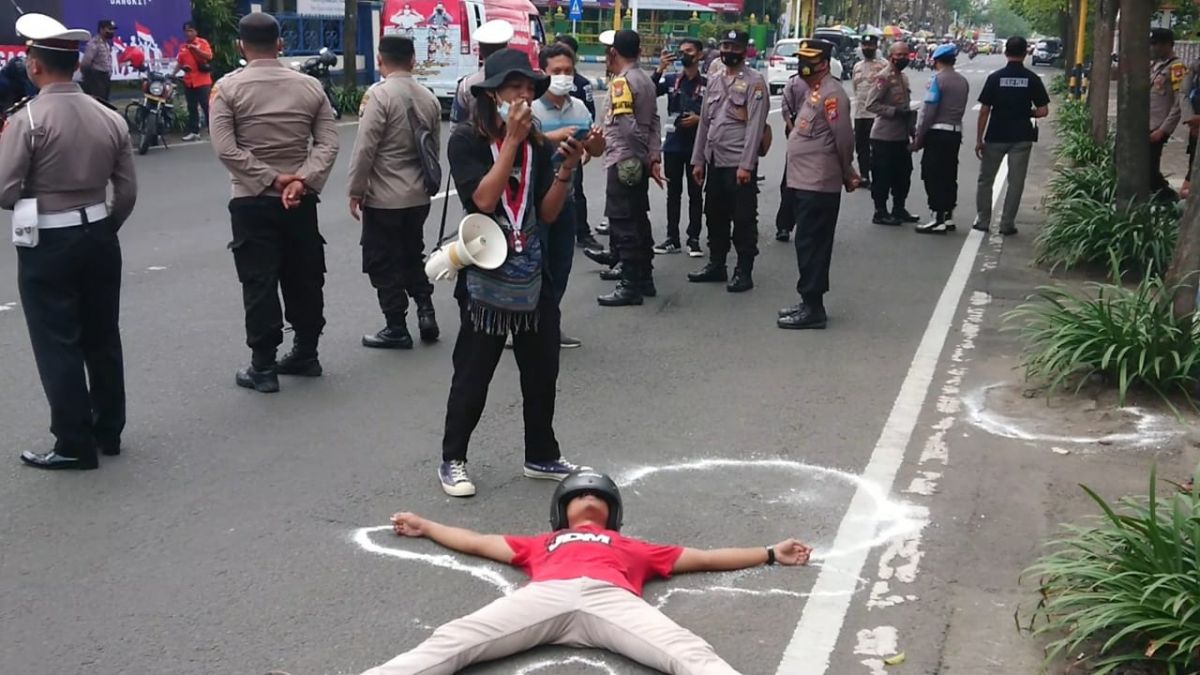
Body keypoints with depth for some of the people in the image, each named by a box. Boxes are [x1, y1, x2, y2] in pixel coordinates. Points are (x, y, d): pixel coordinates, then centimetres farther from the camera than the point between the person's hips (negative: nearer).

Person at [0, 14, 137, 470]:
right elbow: (127, 192, 4)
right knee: (102, 337, 15)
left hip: (46, 245, -5)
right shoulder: (109, 118, 1)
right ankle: (108, 431, 26)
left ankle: (75, 445, 9)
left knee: (57, 345, 4)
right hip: (99, 238, 5)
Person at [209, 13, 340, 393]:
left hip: (252, 201, -3)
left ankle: (263, 368, 3)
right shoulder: (309, 86, 4)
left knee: (259, 284, 1)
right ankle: (306, 355, 23)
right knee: (305, 279, 13)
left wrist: (271, 179, -14)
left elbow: (225, 148, -14)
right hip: (301, 200, 3)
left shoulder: (228, 88, -4)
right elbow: (329, 142, -5)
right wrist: (302, 181, -14)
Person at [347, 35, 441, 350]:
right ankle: (425, 310, 15)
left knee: (383, 263, 5)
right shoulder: (429, 98, 4)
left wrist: (355, 191, -8)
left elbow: (364, 148, -16)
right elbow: (434, 148, 11)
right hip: (419, 195, 6)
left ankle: (397, 328, 10)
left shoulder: (379, 94, -15)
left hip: (384, 197, -6)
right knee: (413, 254, 22)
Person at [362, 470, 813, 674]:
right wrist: (424, 527, 60)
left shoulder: (632, 547, 42)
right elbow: (477, 542, 51)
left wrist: (770, 554, 41)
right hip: (544, 597, 1)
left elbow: (703, 557, 42)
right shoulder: (541, 543, 44)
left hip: (610, 599, -1)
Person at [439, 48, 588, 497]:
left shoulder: (538, 145, 5)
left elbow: (548, 213, 3)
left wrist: (566, 170, -12)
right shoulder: (466, 141, -9)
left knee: (542, 371, 13)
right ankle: (452, 460, 18)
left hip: (532, 274, 5)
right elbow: (484, 199, -23)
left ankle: (542, 456, 29)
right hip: (485, 276, -5)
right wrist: (511, 140, -22)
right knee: (473, 374, 2)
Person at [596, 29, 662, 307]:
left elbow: (627, 125, -23)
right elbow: (654, 122, 7)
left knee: (623, 224, -5)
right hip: (639, 163, 9)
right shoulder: (645, 80, 12)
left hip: (624, 163, -9)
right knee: (638, 220, 15)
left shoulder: (621, 82, -14)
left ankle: (630, 285, -4)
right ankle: (644, 278, 22)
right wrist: (655, 156, 1)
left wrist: (646, 153, -10)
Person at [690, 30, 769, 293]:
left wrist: (746, 164, -19)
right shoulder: (714, 82, 14)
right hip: (714, 162, 7)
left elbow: (755, 126, -14)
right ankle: (716, 265, 25)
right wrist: (698, 160, 11)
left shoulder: (755, 81, -7)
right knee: (715, 216, 14)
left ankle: (744, 272, 5)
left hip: (738, 163, -7)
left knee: (744, 220, -1)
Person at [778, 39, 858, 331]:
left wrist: (847, 174, -5)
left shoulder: (831, 93, -15)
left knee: (811, 246, -7)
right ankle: (809, 302, 24)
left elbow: (844, 138, -17)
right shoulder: (814, 91, 17)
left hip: (818, 185, -10)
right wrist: (846, 174, 18)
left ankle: (813, 308, -2)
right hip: (804, 183, 10)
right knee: (809, 245, 15)